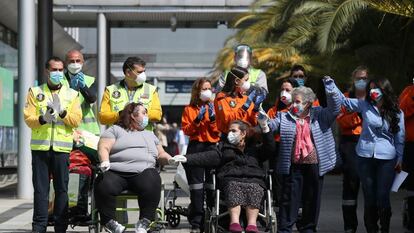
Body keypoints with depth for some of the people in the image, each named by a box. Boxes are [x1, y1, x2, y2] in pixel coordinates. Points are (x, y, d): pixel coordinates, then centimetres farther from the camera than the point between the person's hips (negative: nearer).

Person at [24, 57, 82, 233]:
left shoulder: (72, 94, 12)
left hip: (62, 147, 0)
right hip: (40, 146, 0)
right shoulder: (35, 92, 10)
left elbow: (76, 120, 2)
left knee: (62, 188, -1)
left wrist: (62, 112, -14)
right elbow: (28, 118, 0)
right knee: (40, 188, -1)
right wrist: (42, 119, -19)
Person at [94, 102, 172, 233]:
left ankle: (144, 222, -24)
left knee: (152, 183, -34)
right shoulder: (115, 130, 19)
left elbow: (161, 154, 31)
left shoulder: (150, 135, 33)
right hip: (116, 173, -2)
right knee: (103, 186, -34)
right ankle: (108, 221, -16)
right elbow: (103, 147, 4)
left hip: (143, 172, 2)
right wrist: (105, 161, -17)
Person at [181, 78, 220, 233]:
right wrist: (197, 120, -11)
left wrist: (213, 118, -11)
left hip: (212, 147, 1)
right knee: (196, 187, -5)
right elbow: (186, 130, 2)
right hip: (196, 147, -1)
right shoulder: (189, 109, 11)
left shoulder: (214, 107, 12)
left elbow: (218, 131, 4)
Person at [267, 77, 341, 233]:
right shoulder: (284, 117, 7)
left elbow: (335, 107, -2)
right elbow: (271, 126, -2)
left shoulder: (319, 116, 6)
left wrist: (330, 86, -11)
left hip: (314, 166, 1)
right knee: (289, 200, 0)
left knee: (311, 201, 10)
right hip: (293, 167, -1)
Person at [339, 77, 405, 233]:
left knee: (383, 197, -4)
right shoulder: (364, 105, 6)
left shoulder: (397, 113, 3)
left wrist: (400, 159, 5)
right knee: (369, 197, 4)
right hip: (365, 157, 1)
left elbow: (400, 138, 7)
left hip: (387, 159, -1)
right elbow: (344, 100, 6)